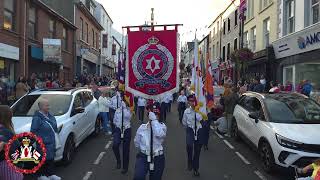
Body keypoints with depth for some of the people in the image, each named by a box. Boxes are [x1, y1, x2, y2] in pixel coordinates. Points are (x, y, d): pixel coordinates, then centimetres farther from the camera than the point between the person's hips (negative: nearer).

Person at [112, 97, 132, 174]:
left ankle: (125, 167, 22)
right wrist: (117, 123, 1)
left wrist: (124, 106, -24)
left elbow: (127, 115, -28)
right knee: (115, 145, -23)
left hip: (127, 130, -2)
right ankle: (118, 161, 4)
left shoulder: (129, 110, -4)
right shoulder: (117, 110, 7)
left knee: (126, 149, 5)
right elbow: (114, 120, 18)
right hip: (118, 129, 2)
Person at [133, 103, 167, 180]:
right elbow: (137, 142, 14)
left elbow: (160, 134, -31)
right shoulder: (142, 127, -2)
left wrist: (154, 120, -27)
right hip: (143, 157, 0)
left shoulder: (162, 126, -6)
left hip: (158, 158, 0)